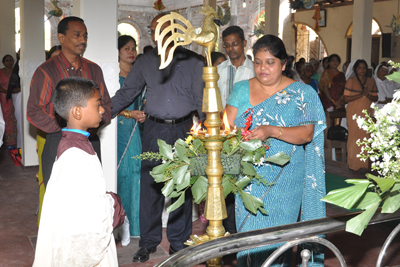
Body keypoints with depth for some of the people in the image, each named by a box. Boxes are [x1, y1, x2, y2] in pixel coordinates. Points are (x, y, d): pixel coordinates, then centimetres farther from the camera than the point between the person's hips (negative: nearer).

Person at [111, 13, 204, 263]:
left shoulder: (192, 61, 2)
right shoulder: (145, 62, 8)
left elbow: (201, 97, 1)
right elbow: (126, 93, 11)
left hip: (183, 130, -1)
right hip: (154, 130, 2)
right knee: (150, 185, 3)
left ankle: (179, 242, 21)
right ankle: (149, 241, 19)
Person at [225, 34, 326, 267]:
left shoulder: (302, 94, 1)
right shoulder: (242, 89, 9)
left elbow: (307, 133, -10)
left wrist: (270, 131, -24)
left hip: (284, 183, -2)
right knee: (247, 233, 8)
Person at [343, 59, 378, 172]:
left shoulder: (371, 81, 13)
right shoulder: (351, 81, 0)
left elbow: (376, 98, 12)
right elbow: (346, 99, -8)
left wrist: (369, 95, -9)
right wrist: (361, 94, -14)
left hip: (367, 113, 3)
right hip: (354, 114, -3)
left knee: (365, 138, 0)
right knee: (354, 137, -4)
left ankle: (363, 164, 7)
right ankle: (354, 163, 5)